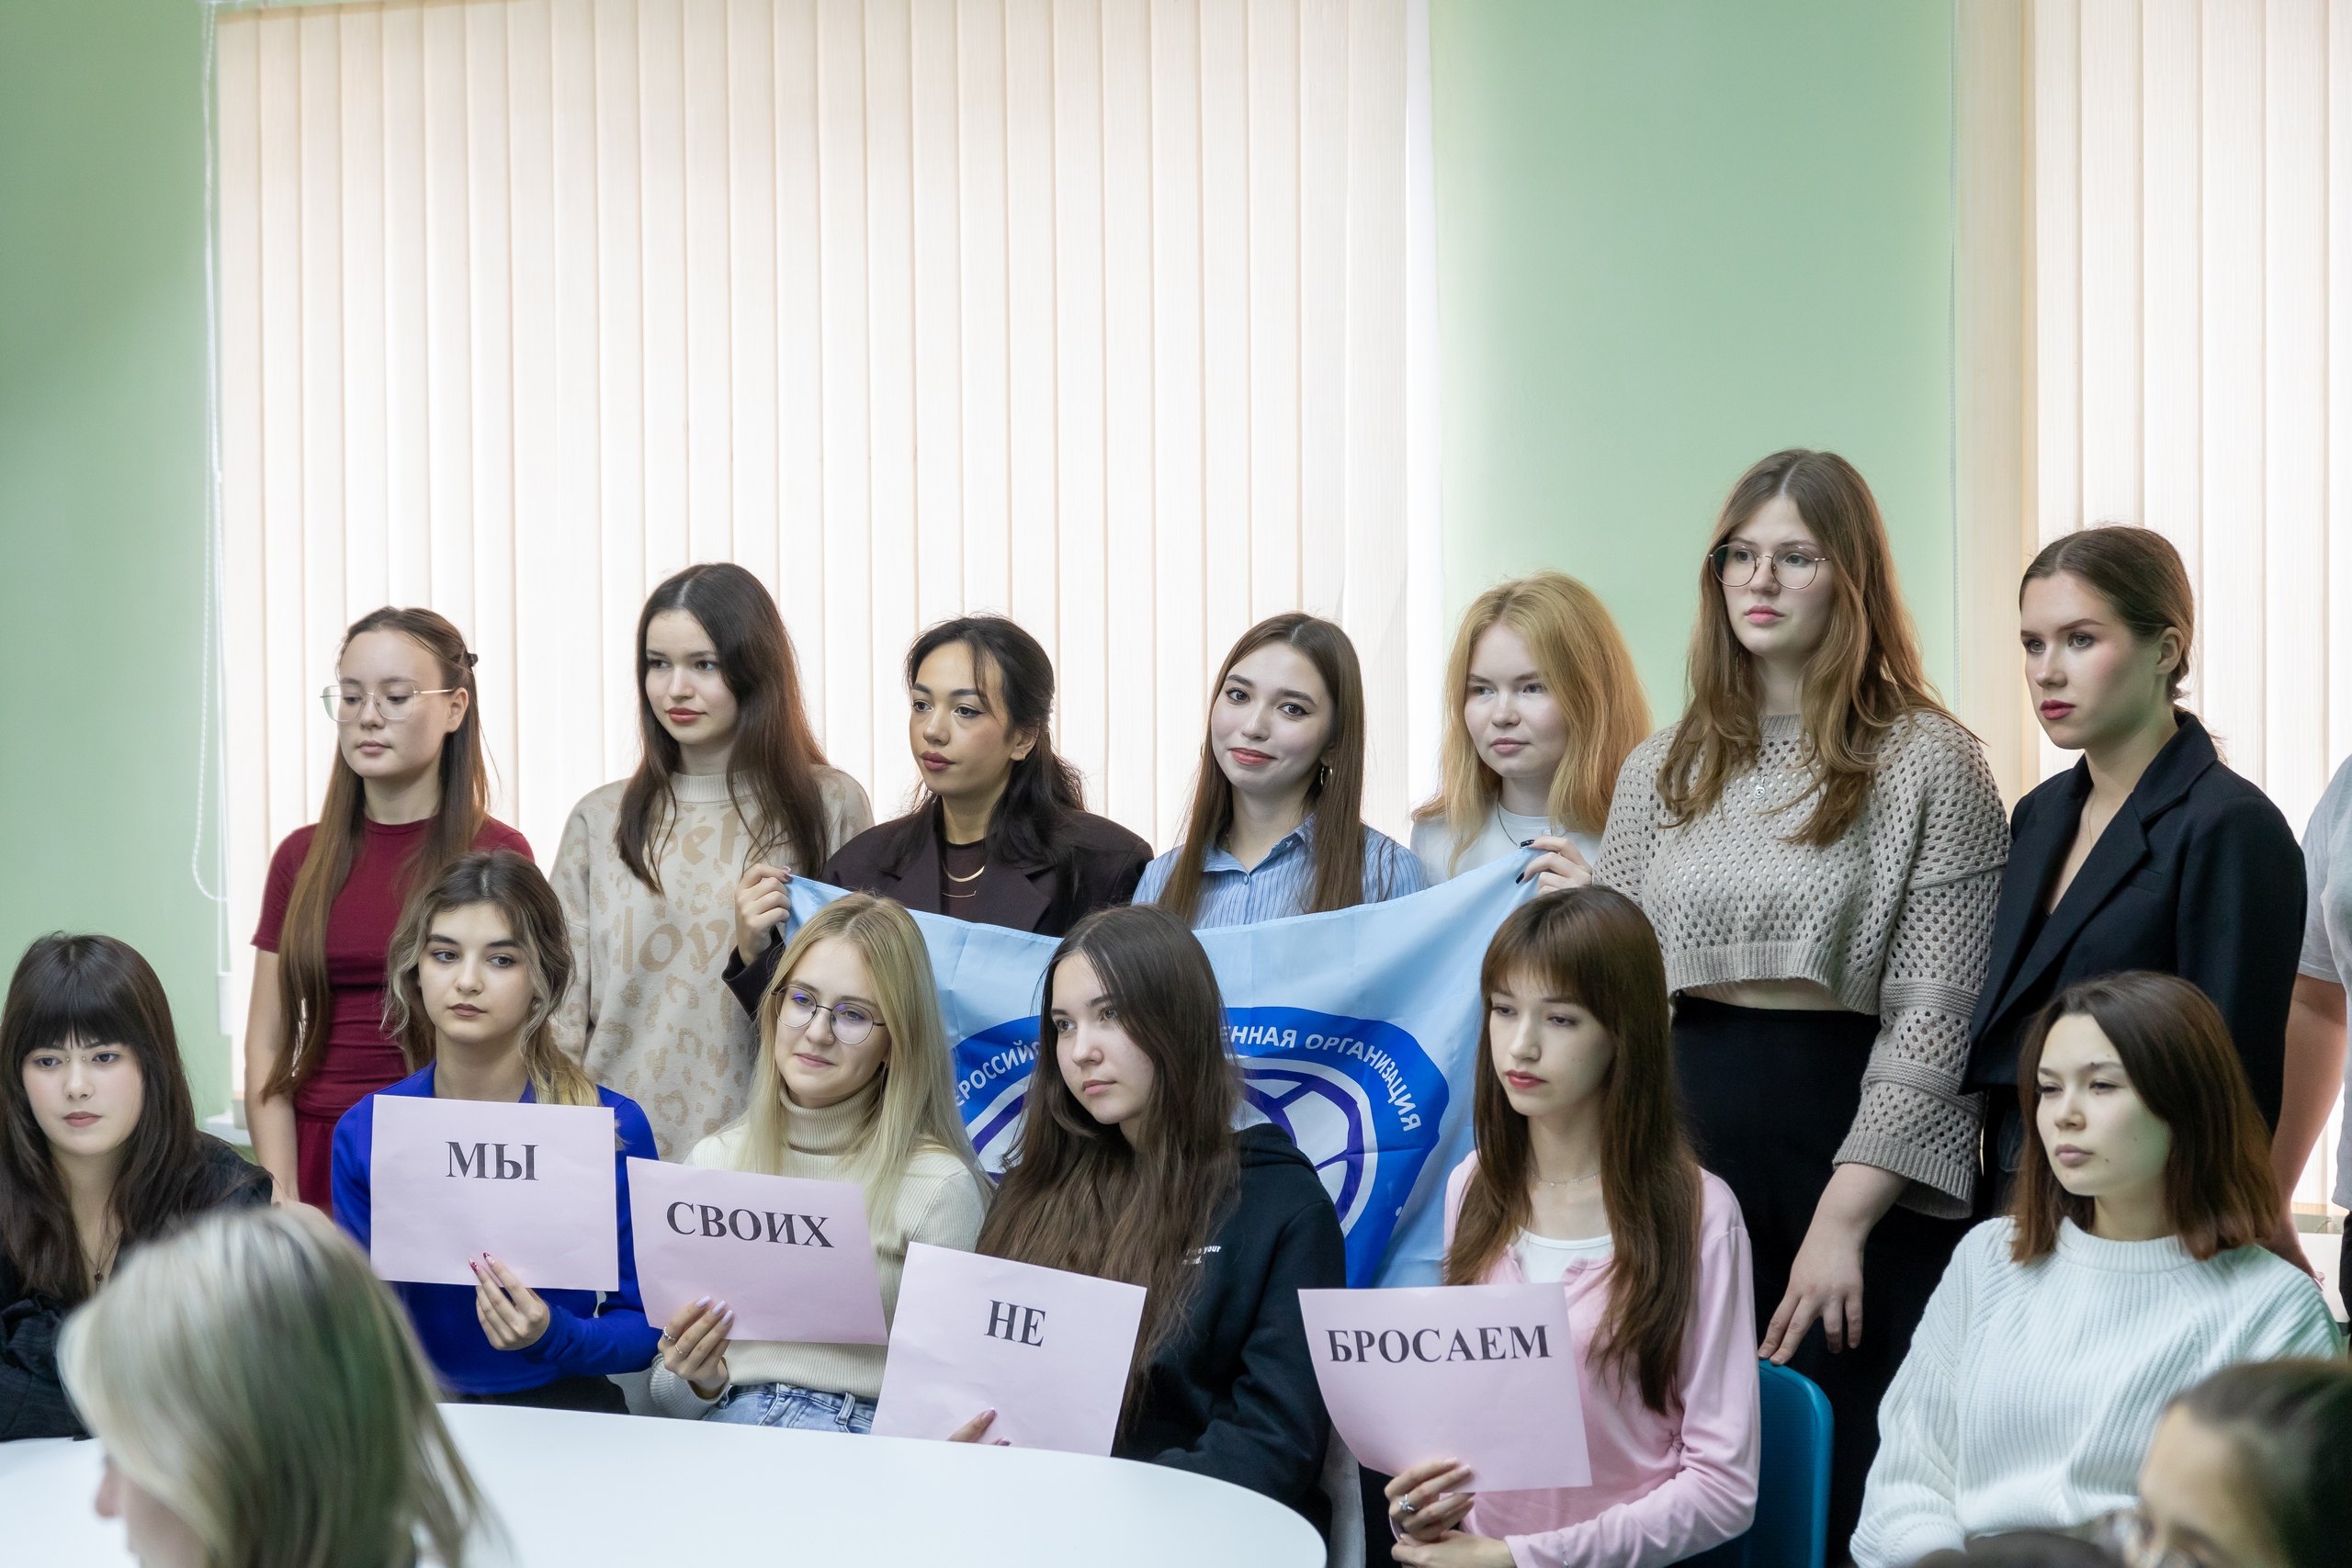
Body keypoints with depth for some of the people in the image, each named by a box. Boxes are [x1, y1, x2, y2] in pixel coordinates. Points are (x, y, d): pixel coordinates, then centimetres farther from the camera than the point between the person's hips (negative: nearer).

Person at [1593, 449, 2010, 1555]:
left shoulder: (1931, 766, -1)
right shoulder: (1661, 770, 14)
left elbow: (1933, 1021, -8)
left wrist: (1843, 1219, -15)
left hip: (1857, 1149, -4)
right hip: (1683, 1144, 4)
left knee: (1830, 1491, -4)